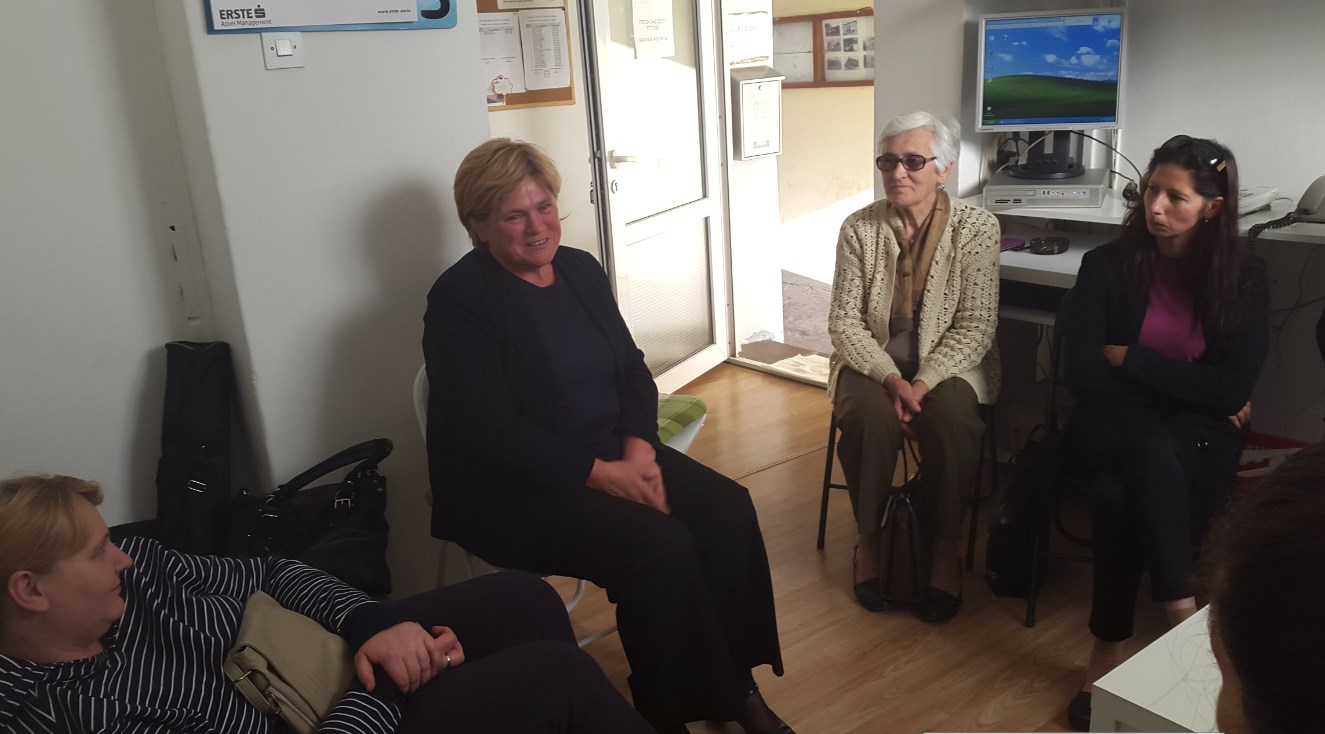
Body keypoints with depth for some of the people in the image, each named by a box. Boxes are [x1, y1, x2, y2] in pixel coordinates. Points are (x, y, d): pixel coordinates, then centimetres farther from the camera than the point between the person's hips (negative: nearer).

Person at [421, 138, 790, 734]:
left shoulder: (580, 269, 8)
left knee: (728, 511, -13)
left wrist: (639, 450, -10)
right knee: (660, 546, -26)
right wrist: (601, 473, -21)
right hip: (513, 491, -7)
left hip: (615, 457, 7)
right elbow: (492, 434, -19)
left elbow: (632, 369, 9)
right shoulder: (460, 301, -13)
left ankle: (734, 686, 1)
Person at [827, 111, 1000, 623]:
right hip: (873, 360, 1)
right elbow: (845, 320, -5)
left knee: (950, 421, -32)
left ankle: (946, 550, -11)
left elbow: (976, 325, -10)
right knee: (871, 417, -31)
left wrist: (922, 383, -23)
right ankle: (868, 539, -7)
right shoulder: (859, 228, -3)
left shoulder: (977, 227, -7)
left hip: (949, 363, -1)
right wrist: (891, 379, -20)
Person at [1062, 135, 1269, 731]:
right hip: (1114, 424, 1)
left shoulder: (1244, 278, 0)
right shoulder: (1107, 266, -1)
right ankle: (1181, 614, -30)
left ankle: (1110, 649, -23)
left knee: (1119, 493, -34)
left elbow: (1233, 391, -9)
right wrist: (1191, 386, -9)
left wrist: (1130, 358, -10)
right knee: (1149, 447, -37)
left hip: (1198, 434, 0)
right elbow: (1083, 375, -7)